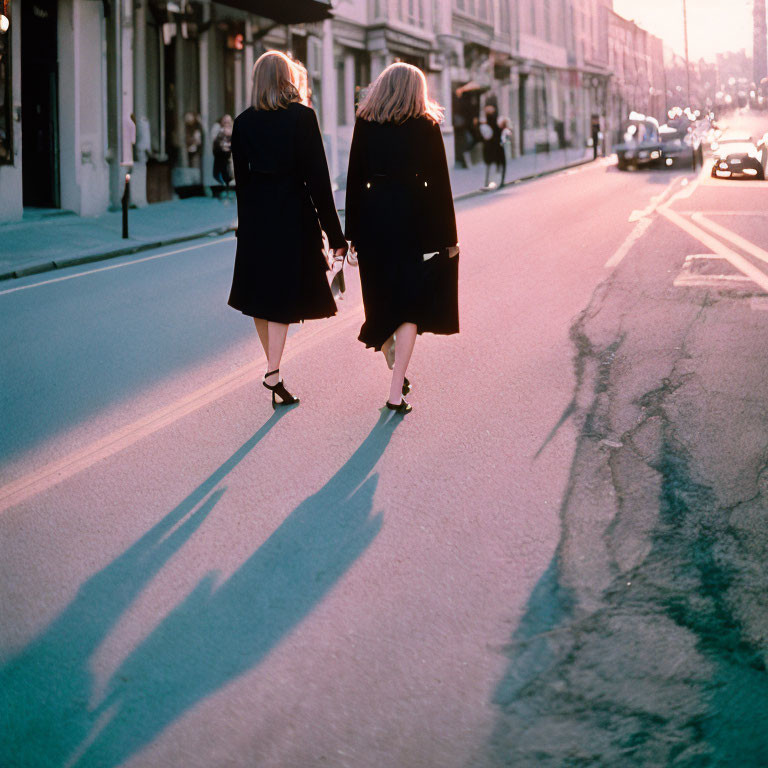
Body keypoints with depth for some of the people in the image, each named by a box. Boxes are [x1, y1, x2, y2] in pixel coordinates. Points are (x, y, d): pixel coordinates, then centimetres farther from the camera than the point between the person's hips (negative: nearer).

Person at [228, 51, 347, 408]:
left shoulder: (243, 123, 3)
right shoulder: (302, 117, -9)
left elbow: (240, 179, 6)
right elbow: (317, 176, -11)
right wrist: (335, 234, -8)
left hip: (256, 219, 4)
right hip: (293, 215, -4)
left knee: (262, 298, 14)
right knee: (283, 296, 0)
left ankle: (273, 369, 26)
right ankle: (273, 374, -6)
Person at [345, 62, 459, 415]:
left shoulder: (364, 124, 4)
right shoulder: (426, 125, -1)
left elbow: (354, 180, 3)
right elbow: (439, 183, -2)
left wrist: (353, 234, 8)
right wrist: (448, 237, 3)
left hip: (373, 217, 2)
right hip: (412, 216, -2)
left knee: (381, 300, 17)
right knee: (410, 304, 2)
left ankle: (396, 373, 27)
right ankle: (396, 391, -4)